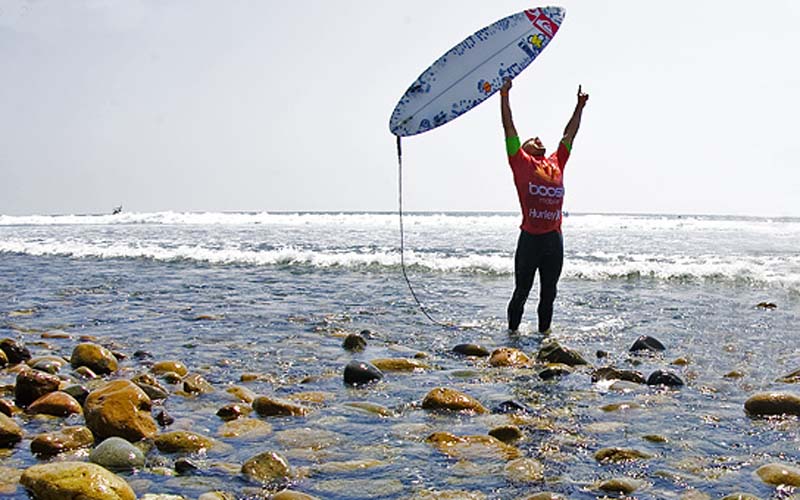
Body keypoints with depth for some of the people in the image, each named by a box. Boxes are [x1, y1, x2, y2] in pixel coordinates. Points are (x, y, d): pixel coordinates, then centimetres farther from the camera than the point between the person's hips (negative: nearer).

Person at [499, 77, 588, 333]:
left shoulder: (556, 163, 18)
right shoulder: (521, 163, 5)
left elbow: (569, 135, 28)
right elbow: (509, 128, 3)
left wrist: (580, 106, 33)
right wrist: (504, 95, 1)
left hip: (554, 238, 5)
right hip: (530, 238, -5)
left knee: (548, 293, 12)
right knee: (521, 292, 4)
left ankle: (544, 334, 21)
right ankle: (512, 332, 14)